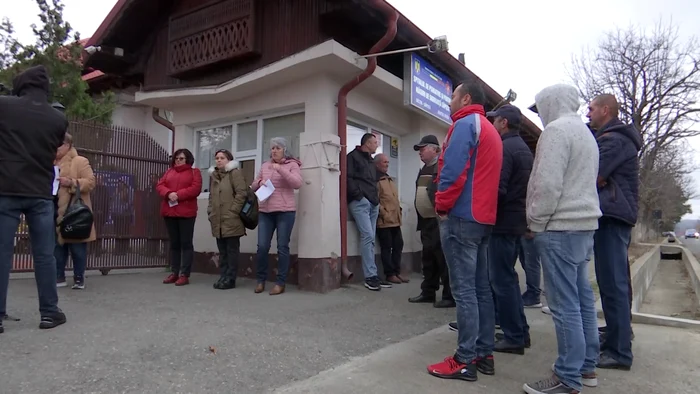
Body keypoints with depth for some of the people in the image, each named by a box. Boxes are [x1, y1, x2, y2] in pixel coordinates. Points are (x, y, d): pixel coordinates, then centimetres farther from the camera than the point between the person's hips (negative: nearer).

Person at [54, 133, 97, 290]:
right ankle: (59, 277, 18)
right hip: (56, 212, 7)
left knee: (77, 247, -1)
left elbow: (90, 182, -10)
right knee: (58, 245, 10)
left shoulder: (80, 161, -3)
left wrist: (71, 183, -21)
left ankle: (79, 278, 7)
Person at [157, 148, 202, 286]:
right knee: (174, 243, 10)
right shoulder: (169, 172, 19)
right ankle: (174, 273, 16)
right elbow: (160, 186, 8)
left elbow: (195, 188, -8)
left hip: (186, 212, -5)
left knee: (186, 243, -3)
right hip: (169, 212, 5)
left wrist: (178, 195, -17)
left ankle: (184, 274, -2)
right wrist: (169, 194, -13)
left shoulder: (194, 172, 6)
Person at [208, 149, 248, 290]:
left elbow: (242, 193, -12)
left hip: (231, 221, -7)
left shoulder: (234, 173, -3)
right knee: (222, 251, 12)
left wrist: (233, 211, -15)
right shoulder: (214, 175, 20)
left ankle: (230, 279, 4)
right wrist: (210, 211, 12)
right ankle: (223, 277, 19)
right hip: (218, 221, 7)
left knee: (232, 250, -1)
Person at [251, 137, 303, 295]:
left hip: (285, 211, -4)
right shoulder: (265, 166, 16)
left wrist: (281, 169, -20)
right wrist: (259, 182, -2)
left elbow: (297, 183, -13)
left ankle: (281, 283, 7)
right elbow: (253, 186, 21)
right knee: (262, 246, 1)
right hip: (265, 211, 4)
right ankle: (261, 280, 16)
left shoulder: (292, 165, 3)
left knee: (282, 247, -1)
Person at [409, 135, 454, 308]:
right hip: (426, 221, 9)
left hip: (439, 221, -9)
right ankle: (428, 292, 24)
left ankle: (450, 296, 4)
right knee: (428, 258, 14)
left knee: (444, 258, -5)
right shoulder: (424, 170, 19)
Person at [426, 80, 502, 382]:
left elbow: (454, 169, -18)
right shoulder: (490, 130, 22)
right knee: (480, 287, 10)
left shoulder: (465, 124, -7)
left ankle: (465, 361, -2)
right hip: (482, 217, 10)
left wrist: (442, 205, -7)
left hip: (461, 215, -9)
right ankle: (484, 354, 16)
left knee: (463, 290, -7)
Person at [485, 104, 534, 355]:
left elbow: (498, 188, -22)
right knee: (508, 277, 17)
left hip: (503, 222, -10)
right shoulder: (523, 148, 17)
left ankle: (513, 337, 4)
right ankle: (520, 332, 24)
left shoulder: (505, 148, -14)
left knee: (502, 280, -3)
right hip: (518, 220, 10)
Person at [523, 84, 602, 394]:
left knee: (565, 304, -6)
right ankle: (586, 366, 24)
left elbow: (548, 183, -20)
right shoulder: (585, 132, 20)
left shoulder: (557, 129, -11)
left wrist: (536, 223, -9)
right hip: (584, 224, 10)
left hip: (561, 227, -10)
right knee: (582, 298, 14)